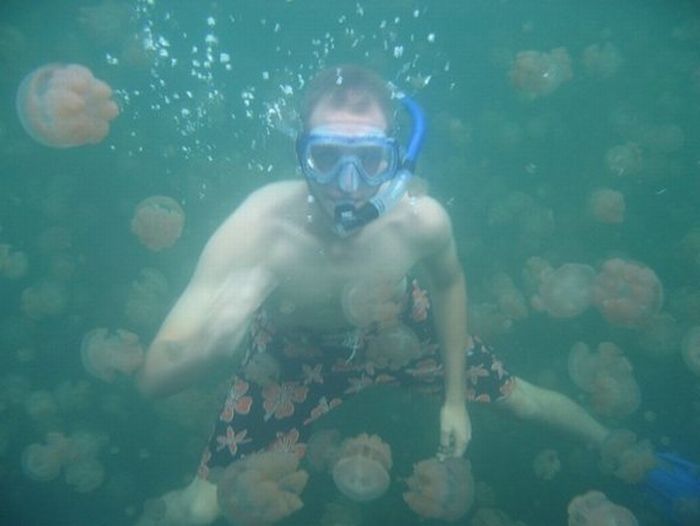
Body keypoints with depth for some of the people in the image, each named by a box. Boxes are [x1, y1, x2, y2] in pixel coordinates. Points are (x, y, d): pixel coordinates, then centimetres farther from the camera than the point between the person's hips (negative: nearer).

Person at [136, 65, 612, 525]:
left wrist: (455, 397, -1)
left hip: (399, 329, 2)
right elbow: (157, 376, -35)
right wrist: (215, 337, -59)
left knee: (521, 398, 11)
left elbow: (448, 284, -6)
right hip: (294, 356, -1)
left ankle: (611, 445, 49)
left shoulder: (422, 220, -31)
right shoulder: (259, 227, -37)